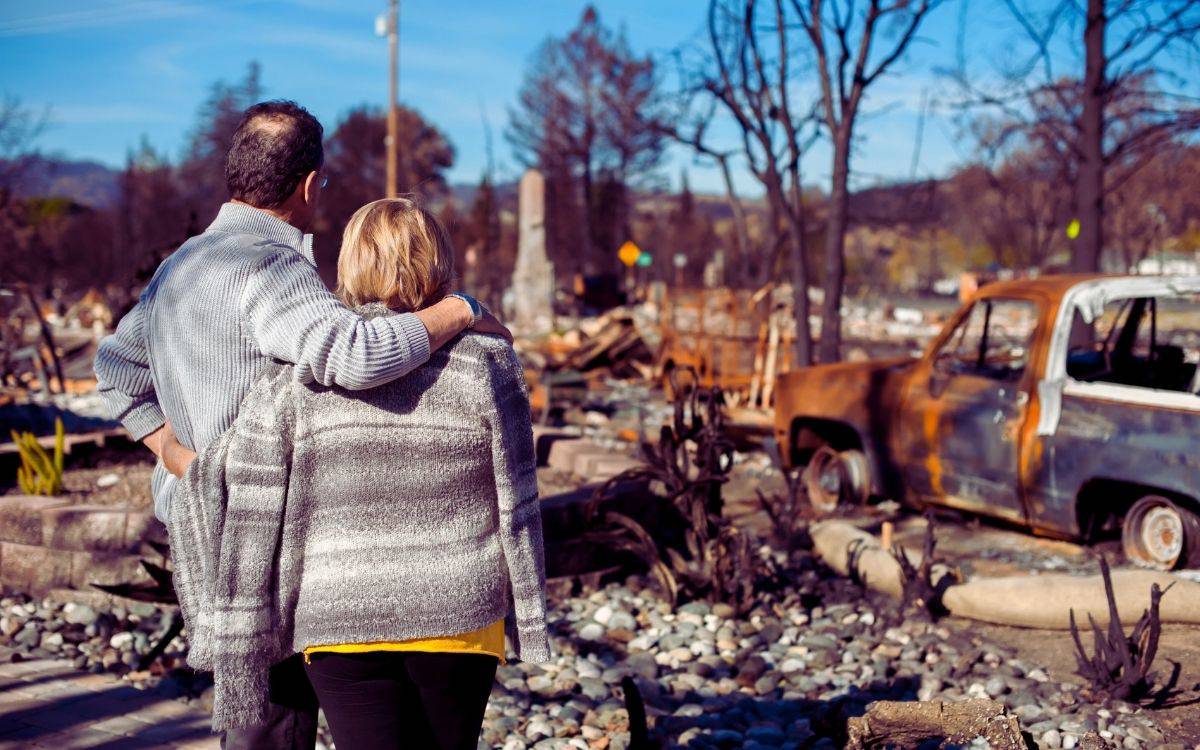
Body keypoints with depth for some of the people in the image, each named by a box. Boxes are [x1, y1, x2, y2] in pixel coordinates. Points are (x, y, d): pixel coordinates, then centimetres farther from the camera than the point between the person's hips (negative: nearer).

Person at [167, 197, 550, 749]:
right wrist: (528, 620, 10)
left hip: (341, 624, 0)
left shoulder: (295, 377, -5)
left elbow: (247, 512, -5)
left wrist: (234, 639, 6)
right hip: (458, 618, 1)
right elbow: (516, 507, -2)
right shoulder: (484, 367, -6)